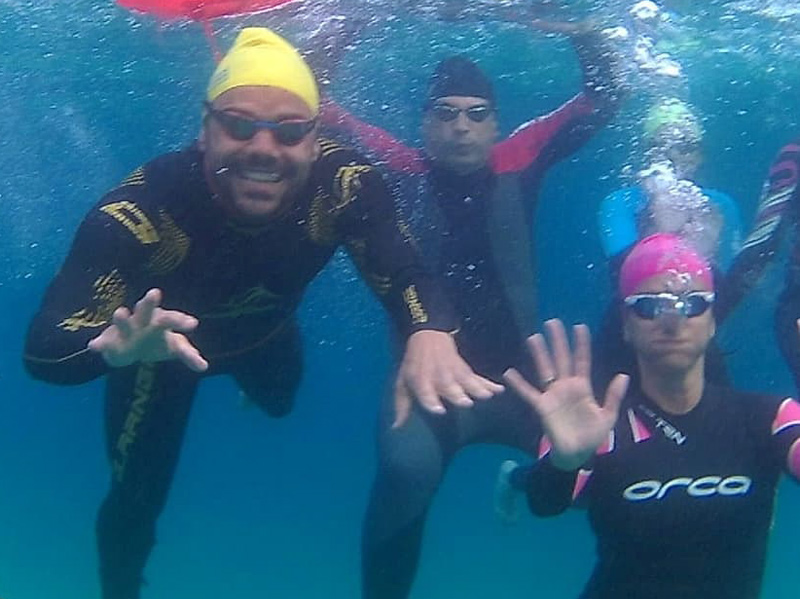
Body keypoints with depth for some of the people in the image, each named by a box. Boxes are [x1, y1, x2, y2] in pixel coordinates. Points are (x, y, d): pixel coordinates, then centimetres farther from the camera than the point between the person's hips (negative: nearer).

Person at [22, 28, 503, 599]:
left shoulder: (346, 183, -36)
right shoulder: (143, 205, -43)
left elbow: (407, 276, -35)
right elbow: (44, 348, -45)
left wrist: (430, 333, -60)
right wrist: (117, 344, -69)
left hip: (266, 333, 4)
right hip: (160, 345, -3)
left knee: (281, 404, 34)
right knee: (137, 501, 4)